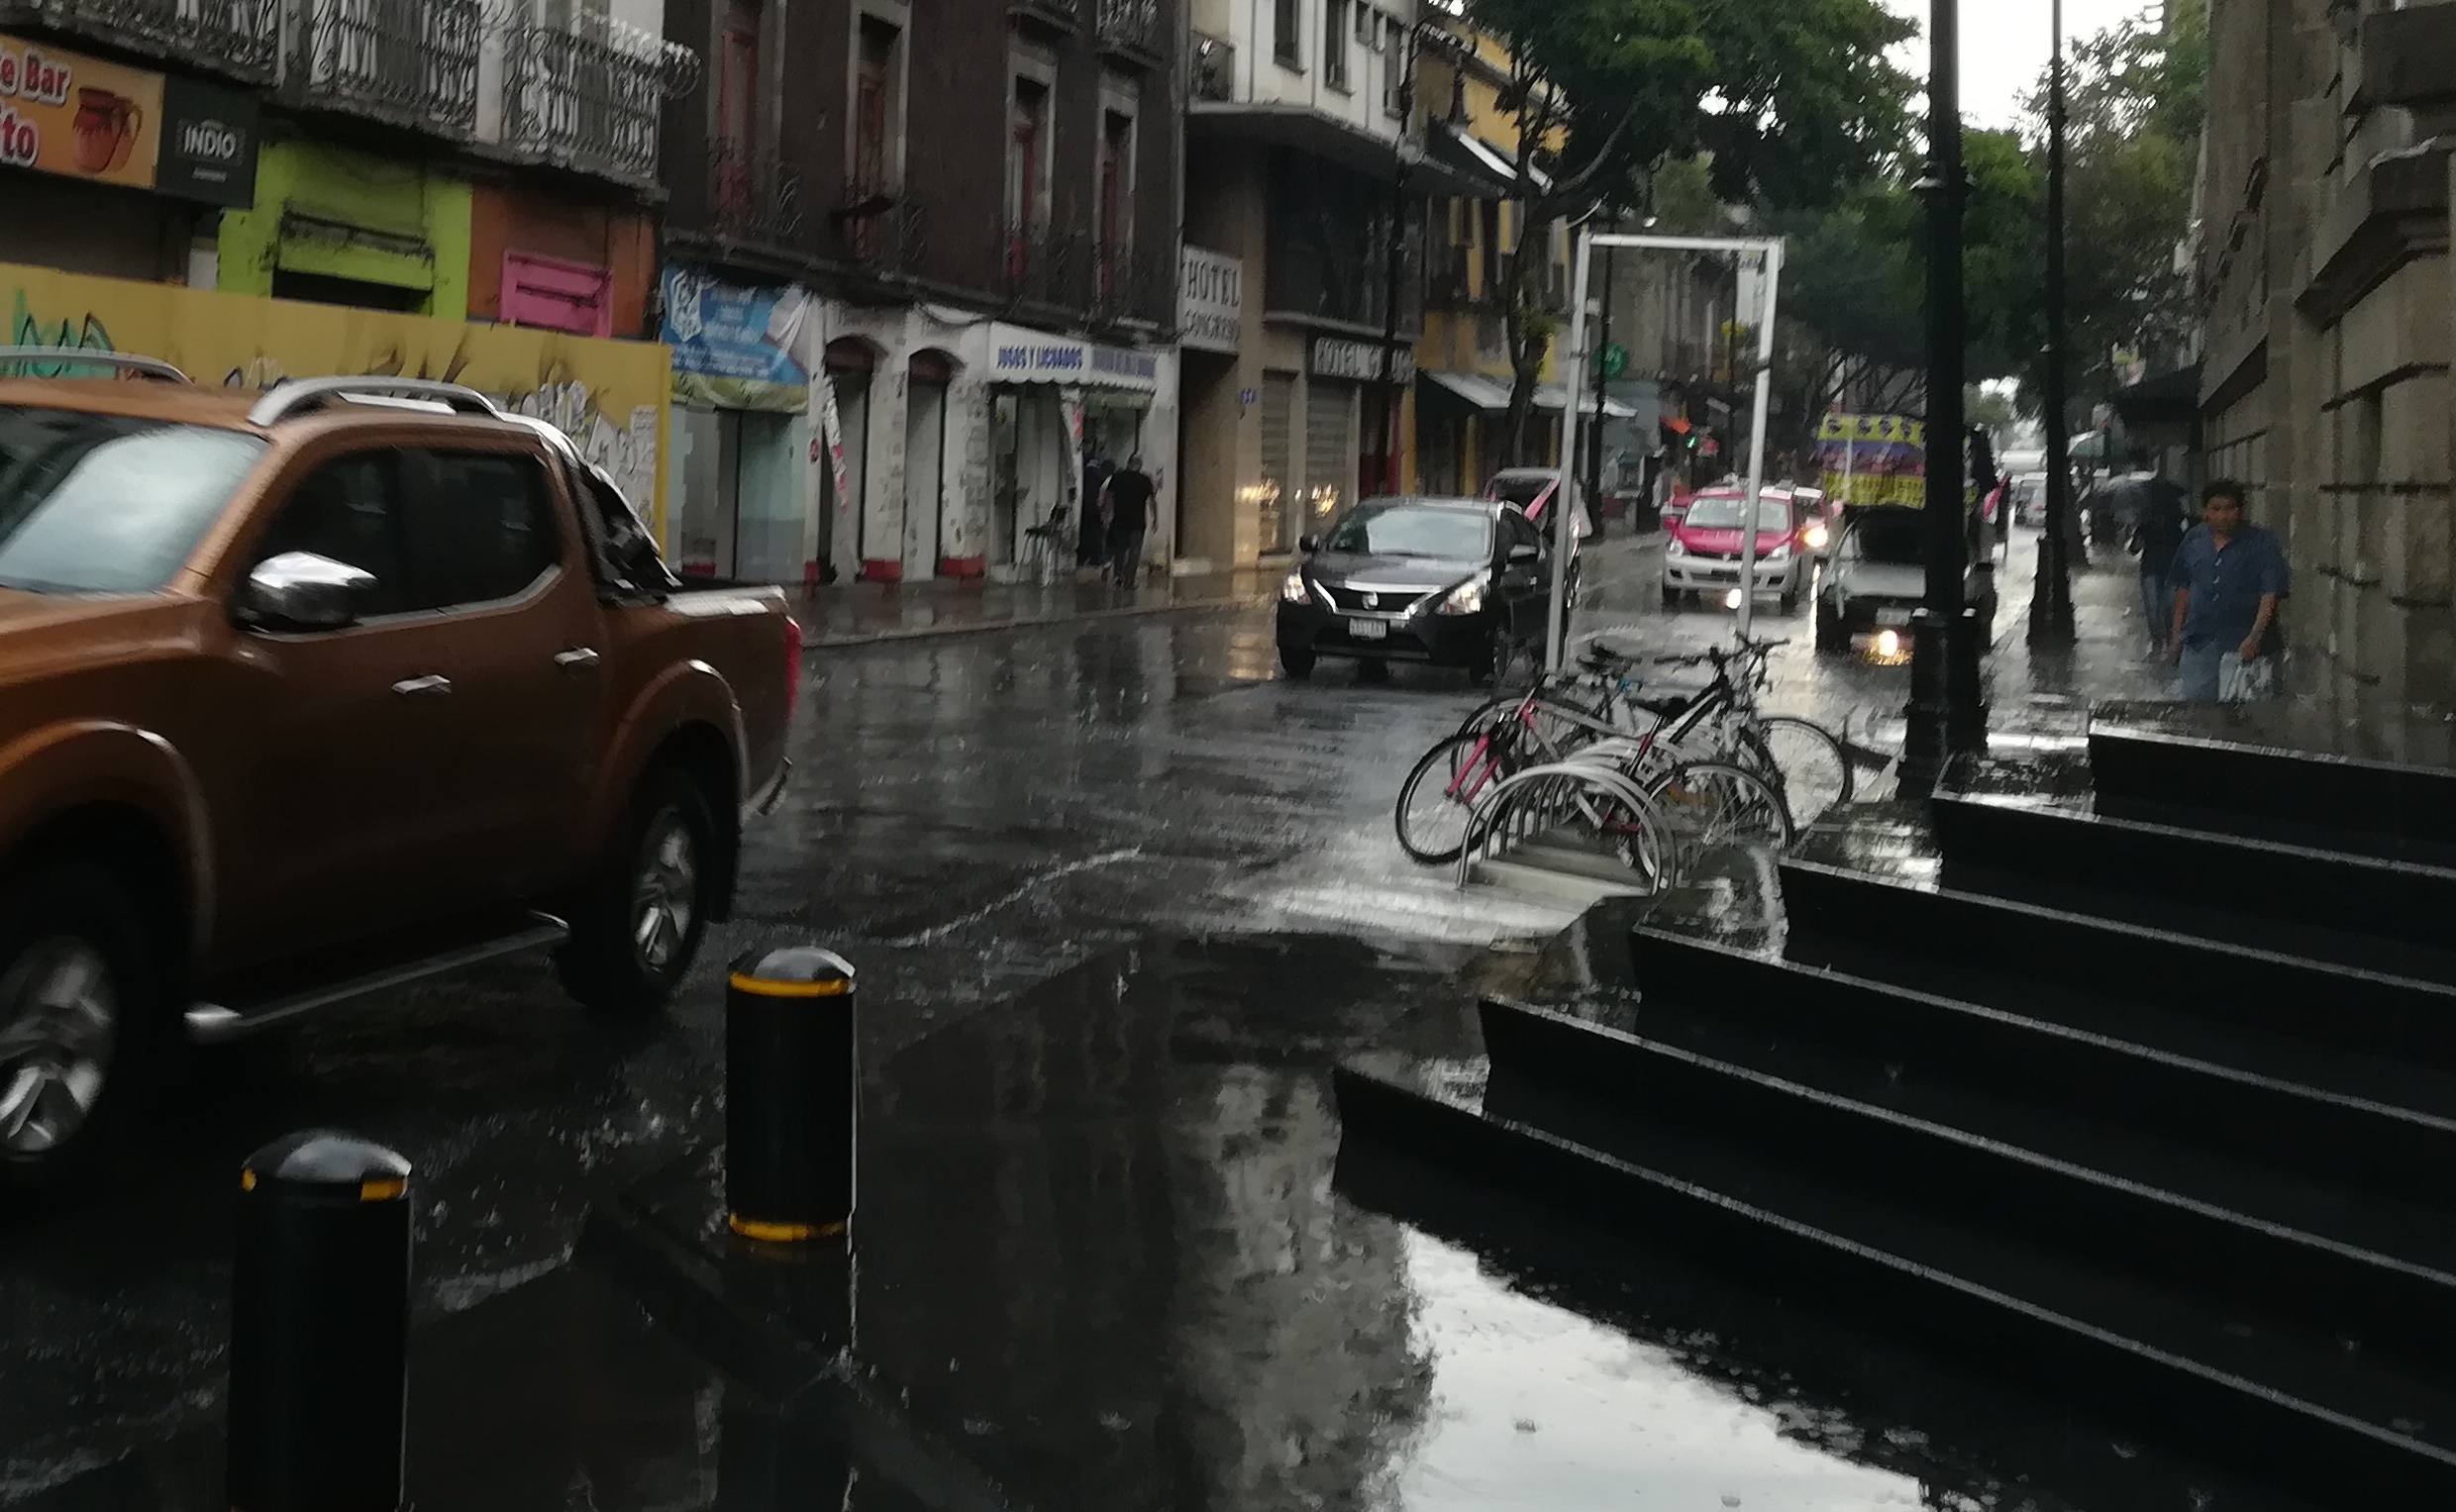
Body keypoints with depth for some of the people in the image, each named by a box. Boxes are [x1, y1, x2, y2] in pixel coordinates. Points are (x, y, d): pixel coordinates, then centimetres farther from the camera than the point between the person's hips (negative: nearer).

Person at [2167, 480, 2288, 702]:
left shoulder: (2262, 545, -7)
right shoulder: (2194, 541, 7)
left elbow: (2271, 596, -12)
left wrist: (2254, 638, -22)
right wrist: (2176, 637, 15)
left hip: (2241, 644, -5)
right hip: (2198, 642, 5)